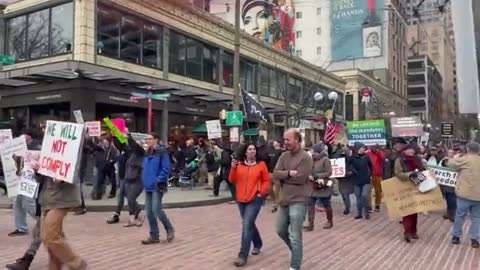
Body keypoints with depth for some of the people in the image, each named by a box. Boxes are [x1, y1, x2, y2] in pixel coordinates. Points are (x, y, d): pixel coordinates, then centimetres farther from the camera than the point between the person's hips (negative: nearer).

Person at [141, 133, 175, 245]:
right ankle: (154, 236, 15)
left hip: (157, 186, -8)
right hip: (148, 186, 8)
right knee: (149, 212, 6)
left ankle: (170, 229, 12)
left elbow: (166, 168, -14)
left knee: (156, 210, -11)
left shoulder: (162, 151, -9)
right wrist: (145, 179, 11)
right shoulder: (148, 153, 14)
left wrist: (158, 180, -17)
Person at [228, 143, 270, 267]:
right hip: (241, 199, 5)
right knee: (249, 224, 18)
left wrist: (261, 192, -8)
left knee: (246, 225, -12)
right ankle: (258, 244, 42)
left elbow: (266, 180, 3)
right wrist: (233, 168, -12)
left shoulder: (261, 164, -3)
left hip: (255, 199, -4)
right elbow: (232, 180, 3)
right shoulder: (239, 164, 4)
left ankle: (243, 255, -8)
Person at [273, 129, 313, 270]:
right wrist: (289, 173, -18)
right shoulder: (284, 156, 7)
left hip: (297, 201, -7)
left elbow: (300, 178, -21)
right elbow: (275, 174, -3)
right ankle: (296, 251, 43)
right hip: (284, 200, 7)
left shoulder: (305, 157, -12)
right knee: (281, 231, 20)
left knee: (295, 237, 0)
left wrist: (283, 176, -9)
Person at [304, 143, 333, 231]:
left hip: (324, 187, -6)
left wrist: (315, 176, -22)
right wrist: (309, 176, -13)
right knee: (310, 204, -3)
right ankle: (310, 224, 1)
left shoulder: (325, 159, -15)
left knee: (326, 205, 11)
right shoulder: (312, 160, 4)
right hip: (313, 187, 6)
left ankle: (330, 221, 32)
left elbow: (329, 173, -19)